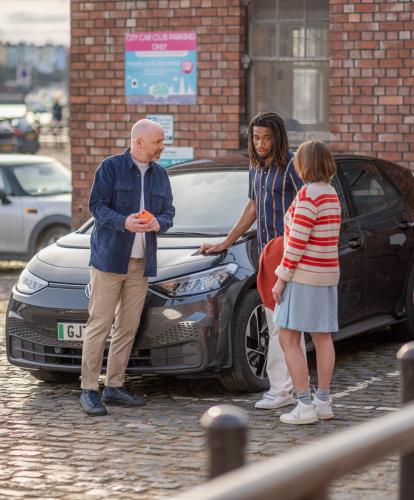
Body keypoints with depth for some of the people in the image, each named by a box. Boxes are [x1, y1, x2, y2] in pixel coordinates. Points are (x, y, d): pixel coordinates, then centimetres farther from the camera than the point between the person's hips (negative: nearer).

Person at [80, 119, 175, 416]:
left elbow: (168, 212, 14)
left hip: (141, 262, 6)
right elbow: (97, 205, -8)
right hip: (109, 257, -6)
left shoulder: (160, 175, 14)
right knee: (100, 323, -7)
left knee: (128, 327, 6)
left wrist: (158, 223, -9)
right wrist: (123, 222, -24)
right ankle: (89, 389, -4)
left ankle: (114, 386, 15)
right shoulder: (111, 167, -3)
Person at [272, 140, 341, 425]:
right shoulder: (331, 194, 10)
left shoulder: (308, 195, -18)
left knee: (289, 340, -6)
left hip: (303, 275, -9)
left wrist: (282, 278, -14)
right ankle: (323, 402, 16)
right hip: (327, 274, 9)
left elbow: (297, 241, -20)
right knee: (323, 338, 12)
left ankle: (305, 406, -10)